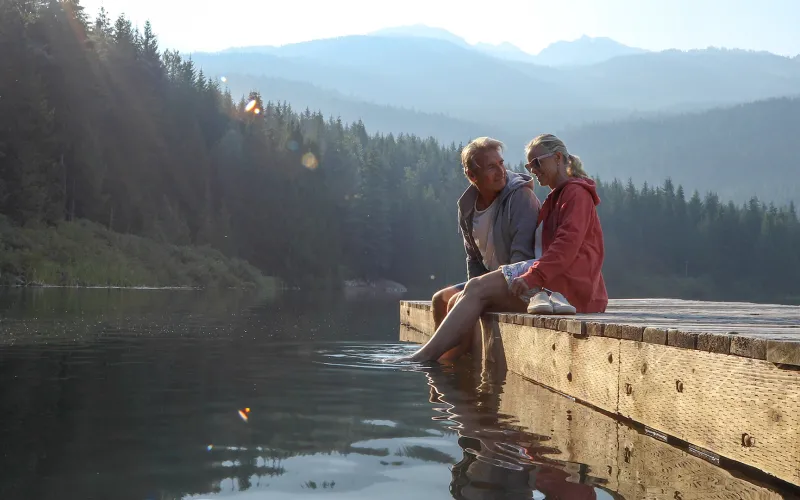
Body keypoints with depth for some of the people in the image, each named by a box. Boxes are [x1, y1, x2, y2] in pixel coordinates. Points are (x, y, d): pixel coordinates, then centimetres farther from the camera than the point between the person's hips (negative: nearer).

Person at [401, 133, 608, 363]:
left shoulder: (576, 193, 0)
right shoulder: (556, 198, 32)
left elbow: (568, 244, -16)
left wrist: (532, 276, -25)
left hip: (567, 282, -9)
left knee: (477, 289, -19)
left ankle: (426, 355, -27)